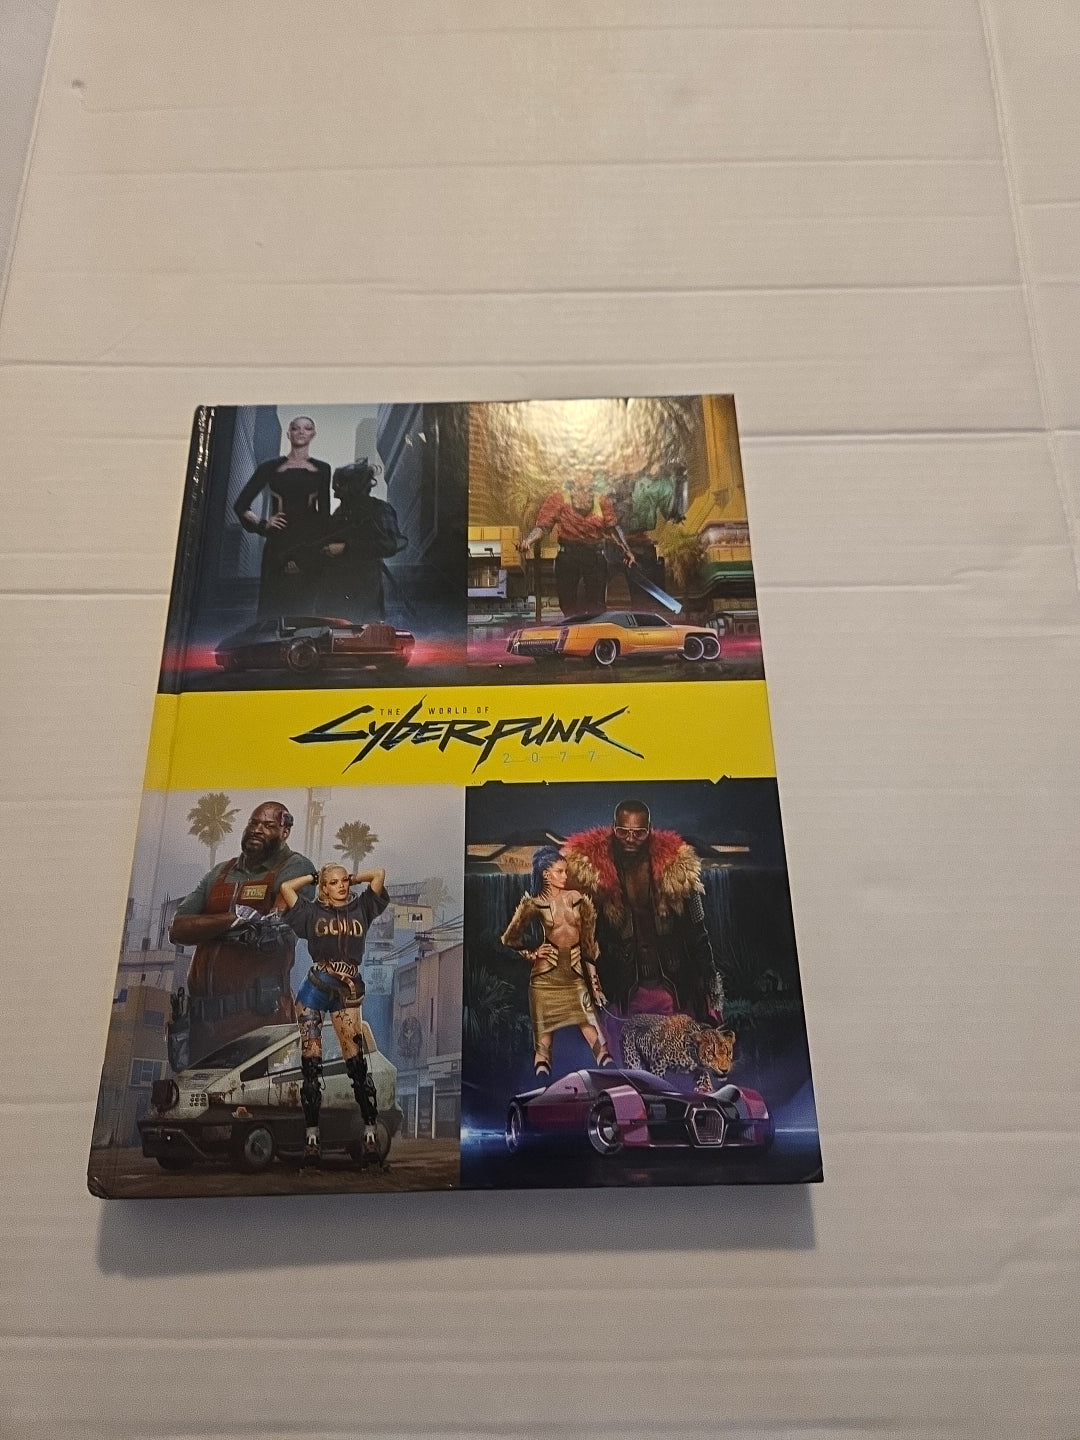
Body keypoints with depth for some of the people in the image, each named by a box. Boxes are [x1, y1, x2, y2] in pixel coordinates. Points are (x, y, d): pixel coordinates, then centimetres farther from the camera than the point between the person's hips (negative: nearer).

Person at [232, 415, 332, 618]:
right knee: (275, 604, -4)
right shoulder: (271, 467, 10)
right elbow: (241, 505, 11)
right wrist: (262, 524, -2)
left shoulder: (322, 469, 13)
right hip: (279, 544, 0)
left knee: (305, 602, -4)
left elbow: (324, 512, 13)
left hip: (310, 543, 1)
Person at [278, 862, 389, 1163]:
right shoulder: (312, 912, 8)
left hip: (347, 994, 0)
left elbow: (379, 874, 6)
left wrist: (353, 878, 17)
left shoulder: (360, 909, 10)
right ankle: (312, 1136, 8)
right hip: (314, 991, 0)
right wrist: (314, 877, 13)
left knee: (357, 1063, -6)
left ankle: (370, 1133, -2)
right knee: (310, 1063, 1)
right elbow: (285, 887, 3)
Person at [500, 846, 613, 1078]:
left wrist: (594, 981, 6)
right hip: (547, 975, -2)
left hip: (575, 975, 2)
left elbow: (588, 943, 8)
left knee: (595, 1037, -7)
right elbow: (510, 938, 10)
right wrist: (532, 955, 3)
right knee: (544, 1038, 1)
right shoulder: (535, 904, -2)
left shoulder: (577, 899, 5)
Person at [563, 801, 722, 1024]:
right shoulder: (593, 871, -5)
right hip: (624, 994, 0)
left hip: (674, 988, 0)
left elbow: (696, 936, 3)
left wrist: (709, 991, 3)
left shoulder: (675, 869, -3)